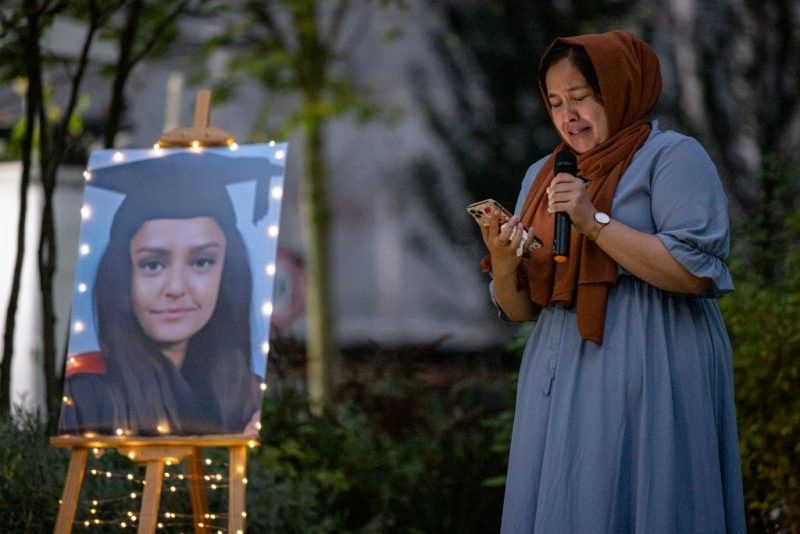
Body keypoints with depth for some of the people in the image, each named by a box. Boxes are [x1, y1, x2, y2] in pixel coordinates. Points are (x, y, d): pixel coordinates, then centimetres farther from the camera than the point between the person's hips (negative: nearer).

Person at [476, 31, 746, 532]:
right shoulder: (542, 176, 17)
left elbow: (695, 271, -14)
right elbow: (520, 309, 16)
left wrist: (595, 223, -16)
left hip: (648, 381, -6)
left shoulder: (672, 157, -2)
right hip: (561, 380, 6)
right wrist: (503, 262, -6)